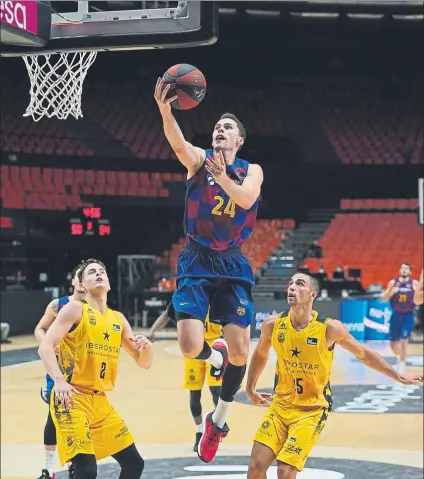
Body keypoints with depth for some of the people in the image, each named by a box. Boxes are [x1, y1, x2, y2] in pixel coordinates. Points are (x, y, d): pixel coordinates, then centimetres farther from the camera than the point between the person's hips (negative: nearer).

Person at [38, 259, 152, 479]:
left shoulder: (118, 319, 14)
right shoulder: (75, 309, -4)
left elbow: (144, 363, 18)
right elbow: (45, 347, -15)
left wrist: (146, 347, -6)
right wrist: (58, 380, -31)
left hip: (100, 401, 7)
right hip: (71, 398, -7)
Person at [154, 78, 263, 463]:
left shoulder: (251, 170, 6)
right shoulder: (199, 160, 3)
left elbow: (246, 199, -17)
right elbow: (178, 143, -21)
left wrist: (223, 178, -36)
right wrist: (165, 110, -40)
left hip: (233, 264, 1)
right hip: (197, 262, -1)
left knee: (240, 349, -5)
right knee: (191, 347, -16)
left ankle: (219, 419, 18)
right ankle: (215, 355, 23)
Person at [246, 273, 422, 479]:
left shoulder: (329, 328, -15)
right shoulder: (273, 324, -7)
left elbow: (364, 354, 1)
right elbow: (260, 354, 15)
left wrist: (399, 378, 4)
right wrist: (250, 389, 24)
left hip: (312, 410, -3)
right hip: (280, 404, 3)